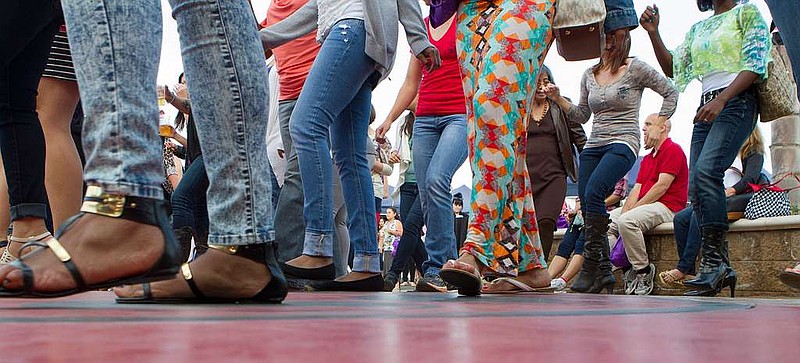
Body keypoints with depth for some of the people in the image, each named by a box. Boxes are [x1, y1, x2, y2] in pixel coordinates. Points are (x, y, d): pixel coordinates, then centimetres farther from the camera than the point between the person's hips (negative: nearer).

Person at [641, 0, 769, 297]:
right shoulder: (697, 29, 25)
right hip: (706, 107, 7)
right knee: (696, 188, -6)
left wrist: (721, 99, -18)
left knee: (706, 170, -28)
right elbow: (672, 69, 17)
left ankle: (714, 262, -25)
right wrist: (653, 33, 4)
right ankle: (721, 269, -1)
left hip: (737, 102, -7)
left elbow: (756, 64, -5)